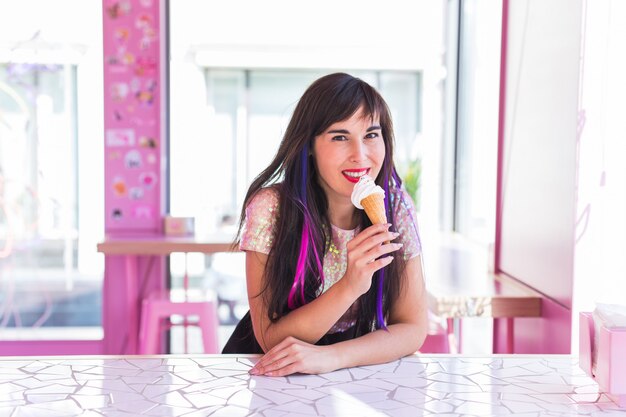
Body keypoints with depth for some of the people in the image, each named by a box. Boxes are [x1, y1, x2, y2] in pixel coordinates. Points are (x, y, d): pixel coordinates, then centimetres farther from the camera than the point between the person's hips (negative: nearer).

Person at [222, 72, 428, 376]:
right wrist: (350, 286, -31)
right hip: (265, 371, -2)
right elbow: (270, 339, -16)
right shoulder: (270, 208, -17)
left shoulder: (396, 207, -10)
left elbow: (413, 328, -10)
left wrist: (331, 356, -26)